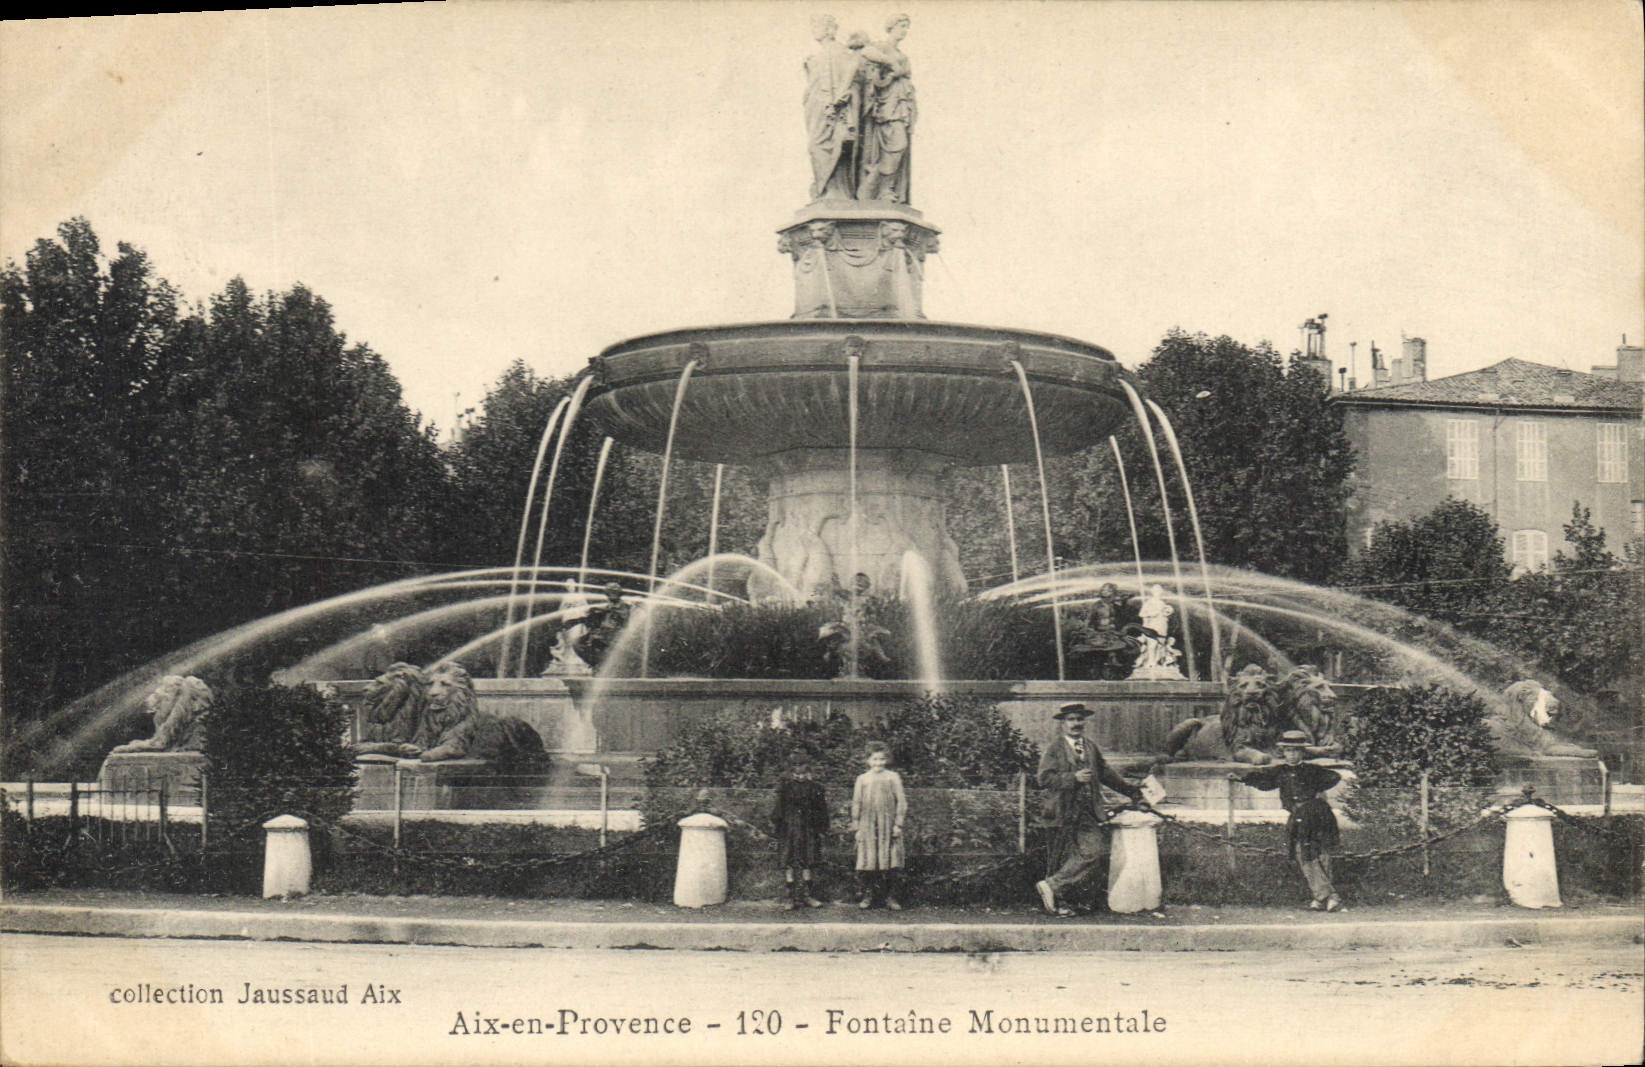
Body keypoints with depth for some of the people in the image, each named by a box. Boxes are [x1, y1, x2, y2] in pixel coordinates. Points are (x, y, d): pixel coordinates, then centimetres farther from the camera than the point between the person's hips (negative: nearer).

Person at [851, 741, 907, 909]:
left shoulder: (893, 777, 5)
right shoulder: (862, 779, 8)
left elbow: (901, 802, 4)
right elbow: (856, 803, 11)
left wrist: (898, 824, -2)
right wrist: (856, 826, 7)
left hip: (888, 825, -1)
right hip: (867, 826, 1)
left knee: (889, 863, -1)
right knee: (867, 862, 0)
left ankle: (890, 896, 6)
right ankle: (868, 895, 9)